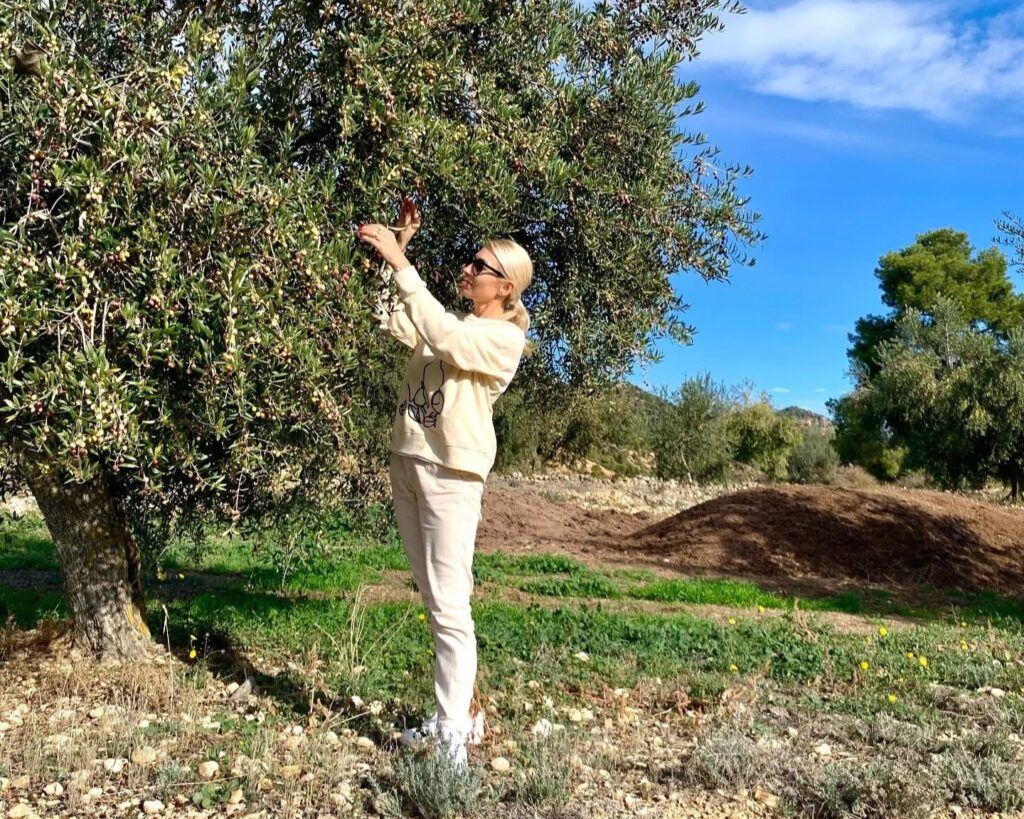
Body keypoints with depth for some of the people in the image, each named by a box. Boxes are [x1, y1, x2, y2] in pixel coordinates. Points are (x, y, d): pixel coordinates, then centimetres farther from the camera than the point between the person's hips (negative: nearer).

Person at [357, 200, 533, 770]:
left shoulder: (503, 339, -6)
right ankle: (461, 714, 20)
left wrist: (400, 262, -24)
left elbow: (441, 335, -23)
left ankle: (453, 737, -5)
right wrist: (397, 248, 5)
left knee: (449, 605, -10)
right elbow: (389, 315, 11)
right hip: (408, 462, 8)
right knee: (436, 601, 11)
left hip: (451, 472, -8)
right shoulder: (449, 325, 18)